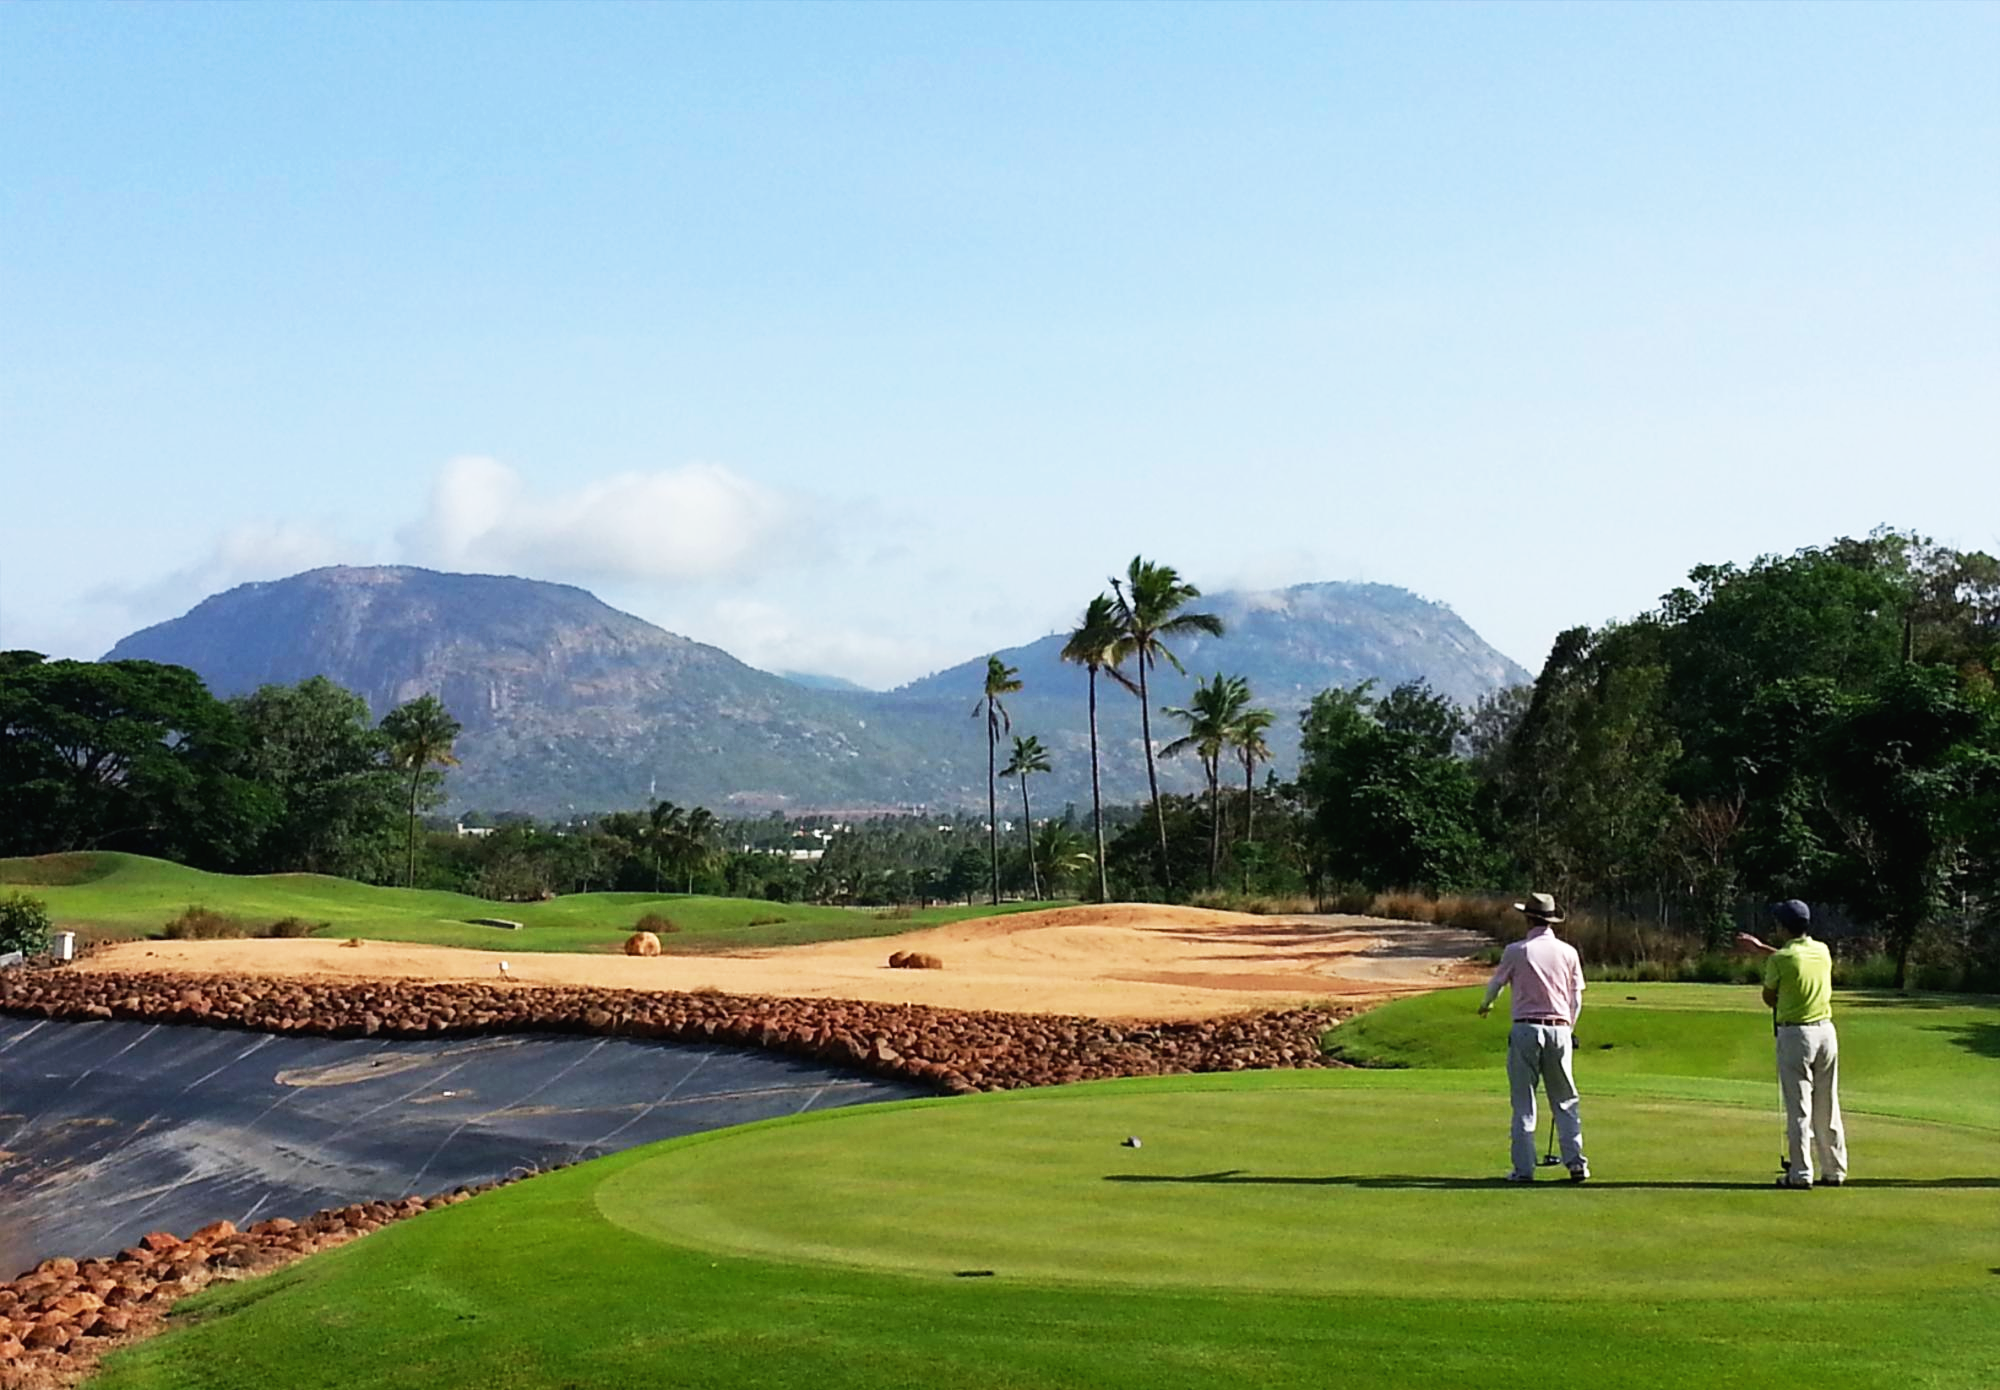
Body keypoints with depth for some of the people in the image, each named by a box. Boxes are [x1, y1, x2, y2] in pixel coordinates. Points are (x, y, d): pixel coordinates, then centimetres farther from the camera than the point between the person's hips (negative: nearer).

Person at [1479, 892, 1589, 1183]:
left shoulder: (1516, 951, -2)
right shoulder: (1568, 952, 5)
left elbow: (1496, 982, 14)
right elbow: (1576, 998, 9)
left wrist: (1486, 1005, 36)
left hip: (1525, 1029, -2)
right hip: (1559, 1029, 2)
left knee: (1523, 1102, 2)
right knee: (1565, 1100, 10)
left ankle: (1524, 1168, 1)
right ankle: (1575, 1161, 2)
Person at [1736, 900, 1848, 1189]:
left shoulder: (1779, 959, -13)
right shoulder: (1822, 951, 4)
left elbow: (1769, 997, 1)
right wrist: (1759, 948, 32)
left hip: (1795, 1034, -5)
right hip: (1826, 1031, 5)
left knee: (1798, 1107, -2)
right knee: (1828, 1106, 11)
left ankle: (1800, 1173, -3)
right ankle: (1834, 1171, 16)